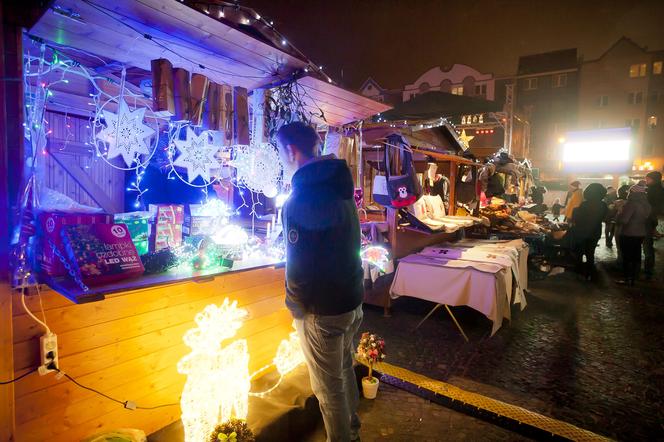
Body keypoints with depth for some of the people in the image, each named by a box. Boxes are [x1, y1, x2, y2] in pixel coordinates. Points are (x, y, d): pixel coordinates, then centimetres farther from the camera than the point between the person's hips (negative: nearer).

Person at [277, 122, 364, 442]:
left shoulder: (302, 197, -21)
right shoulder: (339, 186, 6)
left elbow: (298, 264, -22)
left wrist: (295, 305, -7)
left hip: (322, 309, -9)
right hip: (352, 300, 9)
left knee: (329, 387, 11)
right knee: (345, 370, 26)